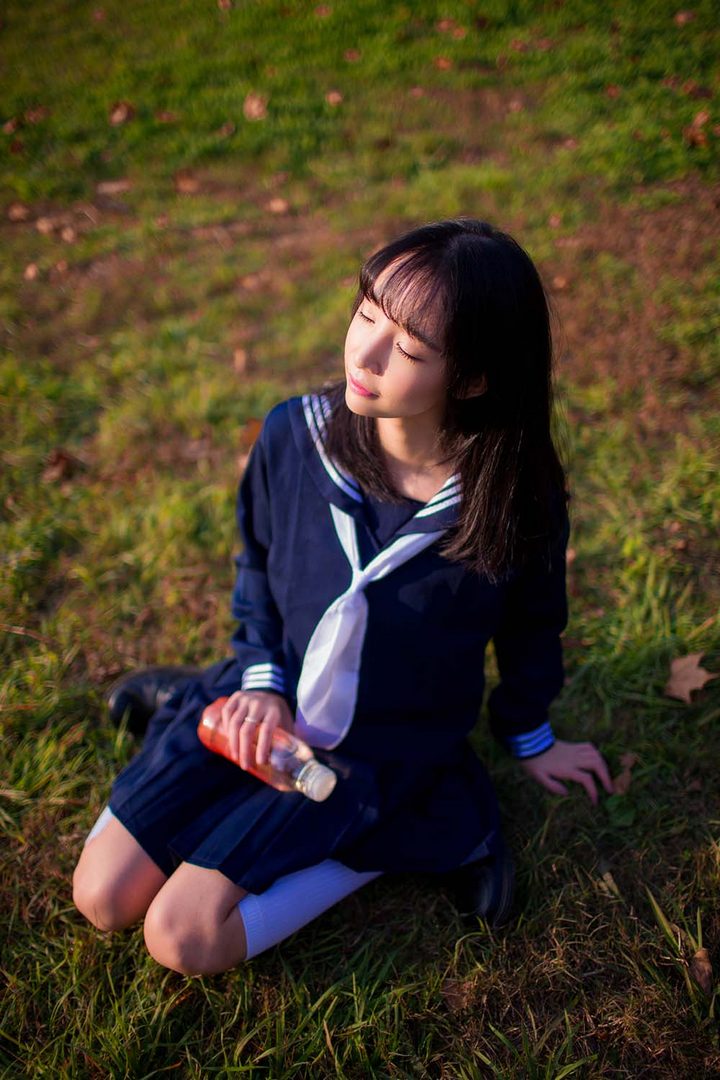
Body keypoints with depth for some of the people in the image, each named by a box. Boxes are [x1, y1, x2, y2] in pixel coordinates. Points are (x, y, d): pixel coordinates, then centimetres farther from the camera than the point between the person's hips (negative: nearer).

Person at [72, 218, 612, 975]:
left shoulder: (519, 502, -21)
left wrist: (530, 738, 14)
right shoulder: (293, 436, -15)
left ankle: (412, 839, 3)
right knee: (103, 899, 1)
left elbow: (529, 629, 0)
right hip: (267, 707, 3)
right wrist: (261, 681, -7)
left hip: (379, 754, -3)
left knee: (184, 940, -10)